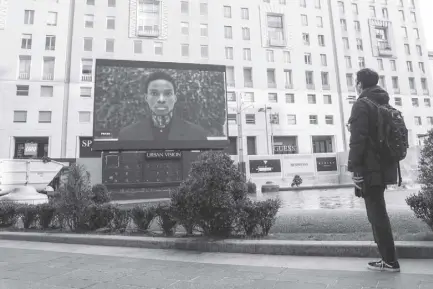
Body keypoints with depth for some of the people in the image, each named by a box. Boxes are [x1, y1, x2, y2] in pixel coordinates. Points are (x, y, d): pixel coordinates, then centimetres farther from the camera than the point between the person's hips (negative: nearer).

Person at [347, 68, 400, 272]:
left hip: (370, 168, -9)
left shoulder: (362, 104, -11)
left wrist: (354, 168, -19)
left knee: (376, 213, -1)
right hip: (384, 167, 9)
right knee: (378, 211, 20)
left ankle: (390, 261, 8)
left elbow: (358, 139, -21)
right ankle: (387, 257, 32)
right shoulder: (385, 104, 17)